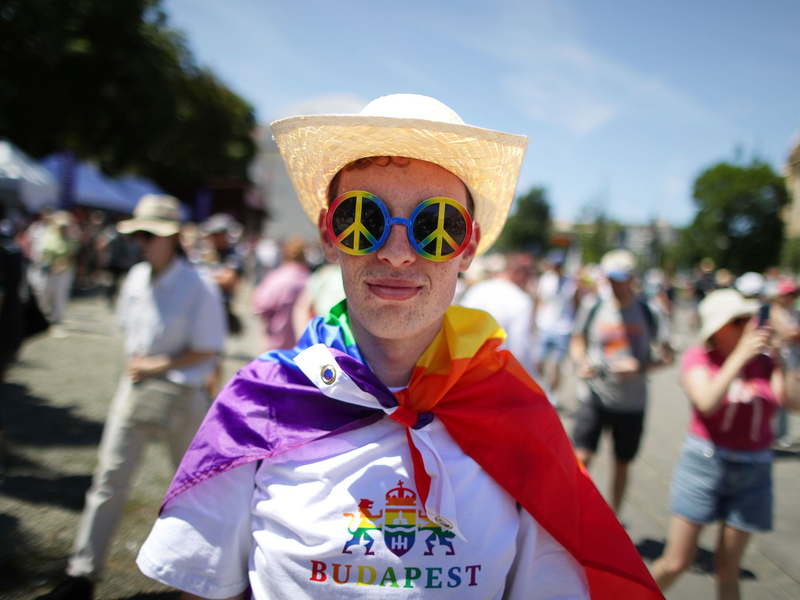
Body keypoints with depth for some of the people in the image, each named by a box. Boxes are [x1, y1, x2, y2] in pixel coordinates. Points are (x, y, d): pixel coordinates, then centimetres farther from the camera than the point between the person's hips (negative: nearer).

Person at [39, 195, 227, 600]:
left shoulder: (198, 289, -17)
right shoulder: (136, 278, 2)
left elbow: (207, 351, -13)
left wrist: (159, 365, -16)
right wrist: (136, 361, 0)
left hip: (179, 394, -5)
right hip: (135, 384, 5)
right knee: (109, 476, 4)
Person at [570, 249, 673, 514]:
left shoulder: (648, 313, -3)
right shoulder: (593, 308, -1)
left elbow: (667, 355, 0)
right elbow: (577, 341, 12)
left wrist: (641, 366, -19)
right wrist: (581, 361, -9)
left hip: (631, 402, 1)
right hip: (594, 396, 0)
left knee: (622, 463, 13)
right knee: (581, 457, -8)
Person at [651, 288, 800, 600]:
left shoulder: (763, 359, 1)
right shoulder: (698, 357, -6)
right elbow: (707, 403, -23)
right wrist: (740, 355, -25)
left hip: (754, 471, 3)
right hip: (704, 464, -2)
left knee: (728, 568, 11)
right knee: (677, 562, 2)